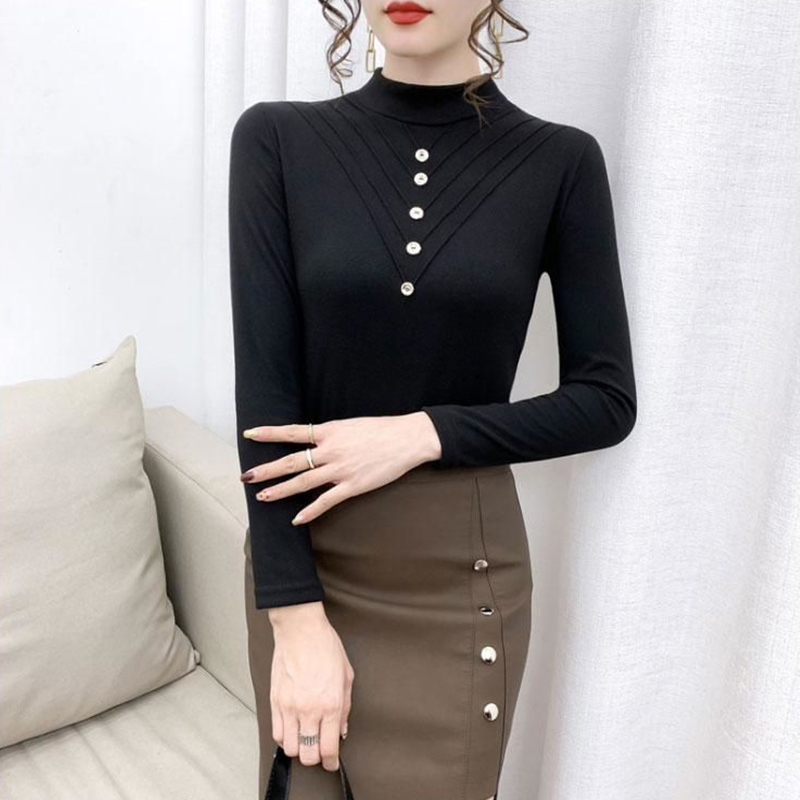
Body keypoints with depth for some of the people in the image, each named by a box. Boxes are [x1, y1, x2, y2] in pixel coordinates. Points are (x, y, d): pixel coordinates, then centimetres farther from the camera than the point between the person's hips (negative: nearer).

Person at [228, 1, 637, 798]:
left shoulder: (559, 162, -5)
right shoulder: (277, 140, -6)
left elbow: (607, 400, -4)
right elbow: (264, 388, -11)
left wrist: (422, 434, -16)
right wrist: (295, 615, -14)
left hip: (459, 579, 0)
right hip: (298, 562, 1)